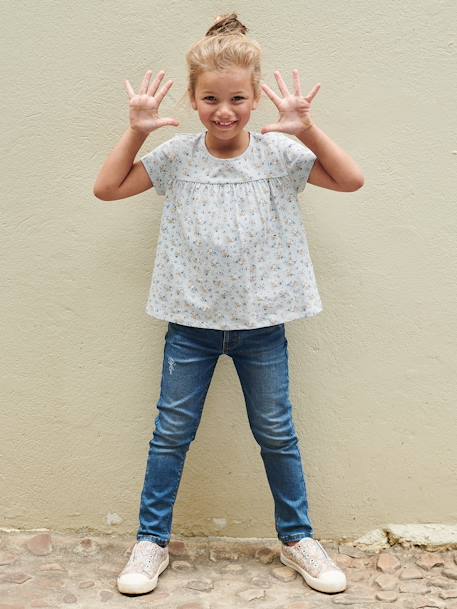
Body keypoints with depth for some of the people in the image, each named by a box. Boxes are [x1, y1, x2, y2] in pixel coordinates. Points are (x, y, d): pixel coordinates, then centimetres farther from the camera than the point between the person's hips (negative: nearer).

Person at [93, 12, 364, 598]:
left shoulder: (279, 153, -4)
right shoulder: (176, 155, -3)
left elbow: (351, 180, -6)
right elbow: (107, 188, 0)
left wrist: (307, 129, -17)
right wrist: (137, 129, -11)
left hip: (261, 321, 0)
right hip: (191, 321, 1)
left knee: (276, 433, 12)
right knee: (171, 433, 9)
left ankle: (297, 538, 32)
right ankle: (151, 540, 27)